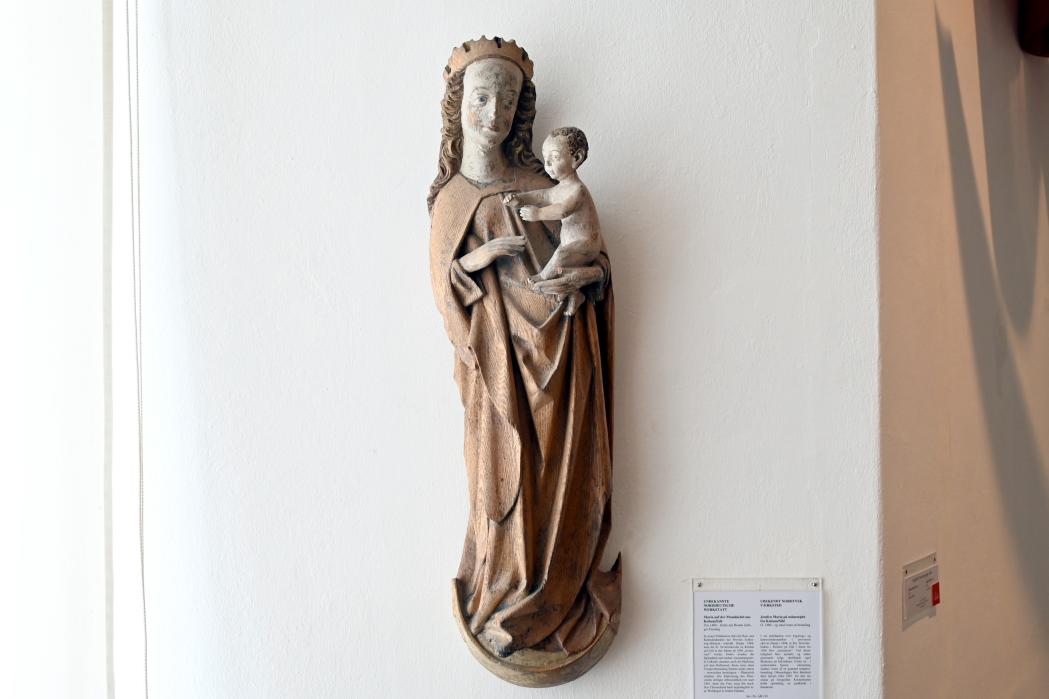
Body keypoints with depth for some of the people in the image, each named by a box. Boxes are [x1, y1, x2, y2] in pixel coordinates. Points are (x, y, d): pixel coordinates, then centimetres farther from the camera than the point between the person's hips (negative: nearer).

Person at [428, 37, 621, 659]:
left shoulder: (543, 183, 8)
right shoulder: (450, 198, 8)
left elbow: (591, 255, 9)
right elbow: (445, 282, 3)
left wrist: (583, 275, -12)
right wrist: (481, 257, -14)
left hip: (560, 350, 1)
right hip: (499, 357, -1)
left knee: (564, 478, 3)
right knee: (506, 474, 1)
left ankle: (549, 606, 19)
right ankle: (506, 601, 20)